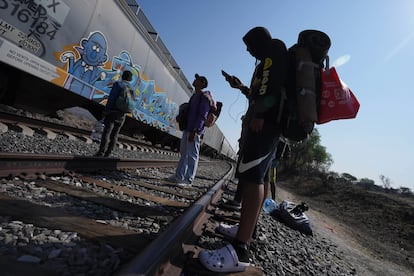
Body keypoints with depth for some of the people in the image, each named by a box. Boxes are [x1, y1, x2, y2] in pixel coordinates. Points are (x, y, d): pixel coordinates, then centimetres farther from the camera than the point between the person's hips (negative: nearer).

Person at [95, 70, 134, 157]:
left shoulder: (118, 84, -4)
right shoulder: (131, 89, 11)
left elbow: (111, 98, -11)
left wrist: (106, 110, -8)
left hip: (113, 111, -5)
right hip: (122, 114, 5)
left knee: (106, 132, -4)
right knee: (115, 134, 7)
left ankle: (101, 152, -7)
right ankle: (108, 153, 9)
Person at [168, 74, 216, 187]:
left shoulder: (204, 97, -7)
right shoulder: (194, 95, 19)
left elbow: (202, 116, -16)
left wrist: (194, 131, -21)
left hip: (195, 130, -9)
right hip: (187, 129, 9)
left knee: (192, 155, -4)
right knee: (183, 153, 11)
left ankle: (188, 180, 2)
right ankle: (179, 176, 19)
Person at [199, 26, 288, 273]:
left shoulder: (275, 50, 6)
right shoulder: (268, 61, 34)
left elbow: (271, 85, -14)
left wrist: (258, 114, -25)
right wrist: (242, 87, 32)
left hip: (265, 121, -11)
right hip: (269, 121, 11)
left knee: (251, 174, -22)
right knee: (261, 175, 8)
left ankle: (240, 250, -24)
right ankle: (248, 228, 18)